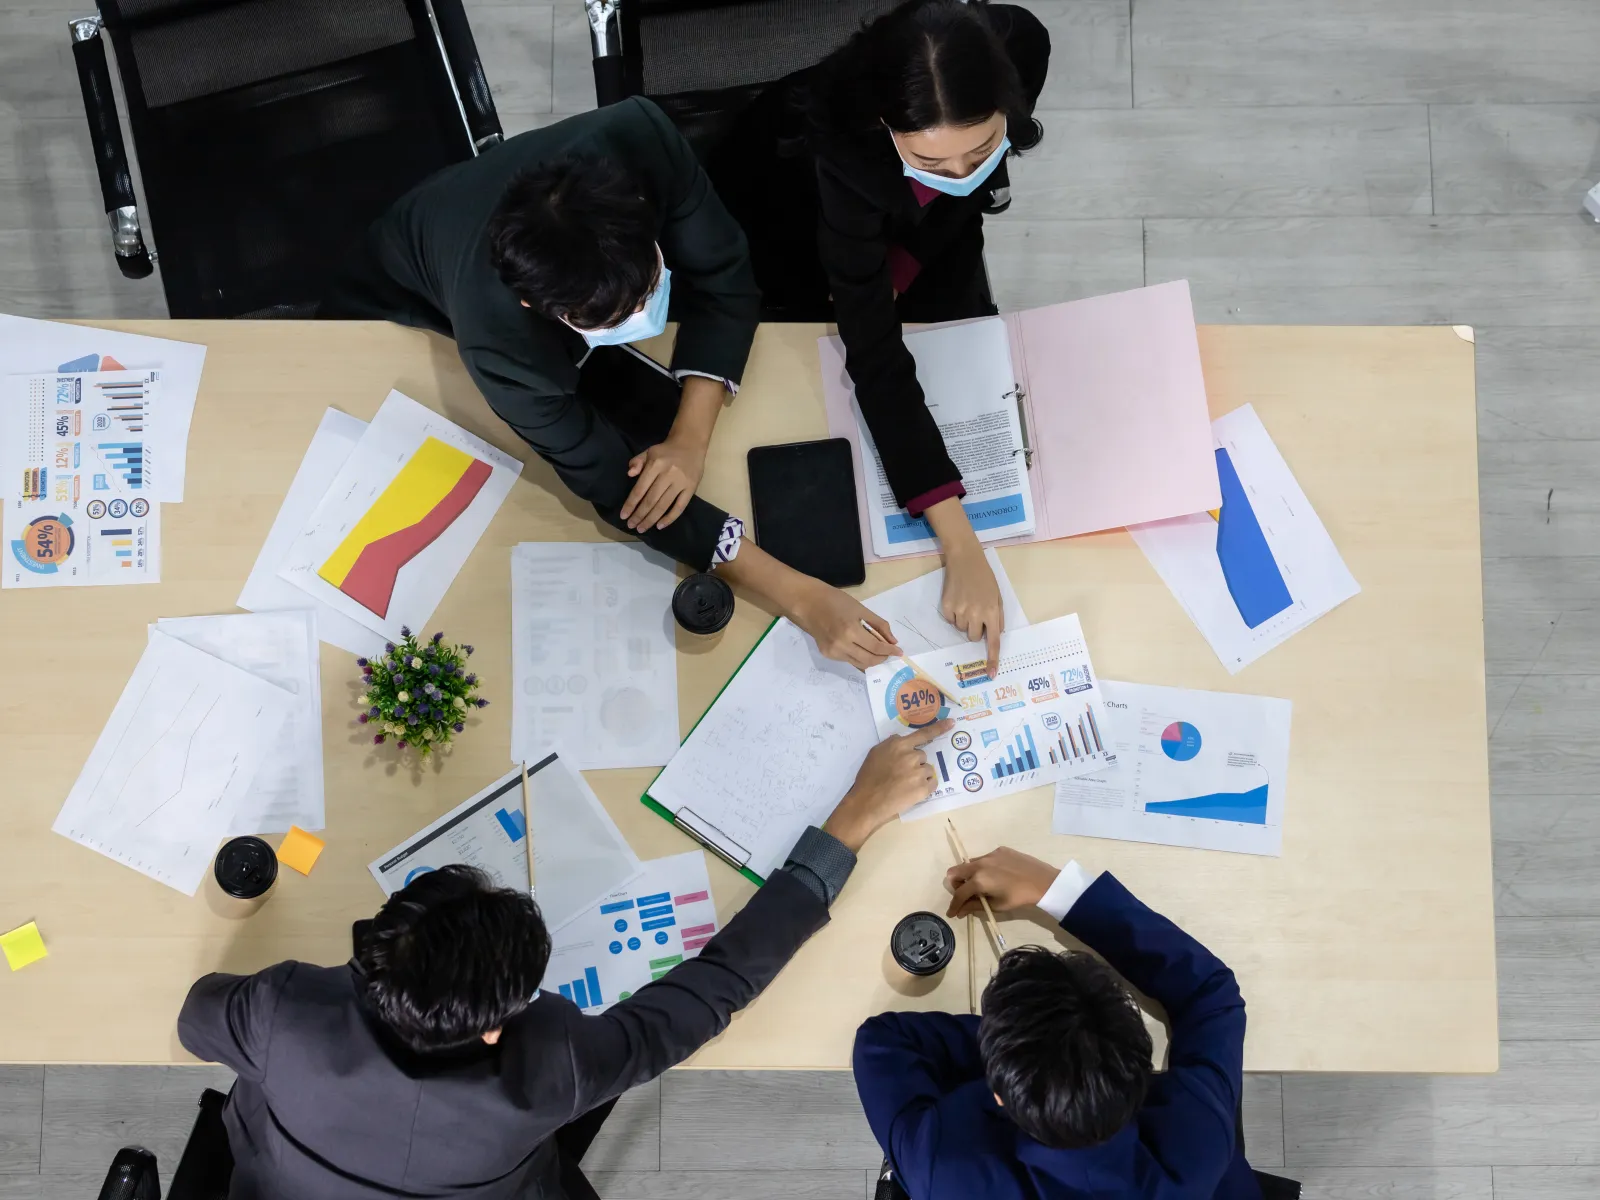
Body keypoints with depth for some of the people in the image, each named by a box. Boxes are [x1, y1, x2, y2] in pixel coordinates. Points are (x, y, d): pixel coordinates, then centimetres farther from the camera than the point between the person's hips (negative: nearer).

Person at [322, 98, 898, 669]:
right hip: (405, 314, -3)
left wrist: (690, 440, -38)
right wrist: (799, 595, -45)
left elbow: (722, 276, -25)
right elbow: (614, 484, -39)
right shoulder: (495, 334, -48)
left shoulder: (639, 139, -42)